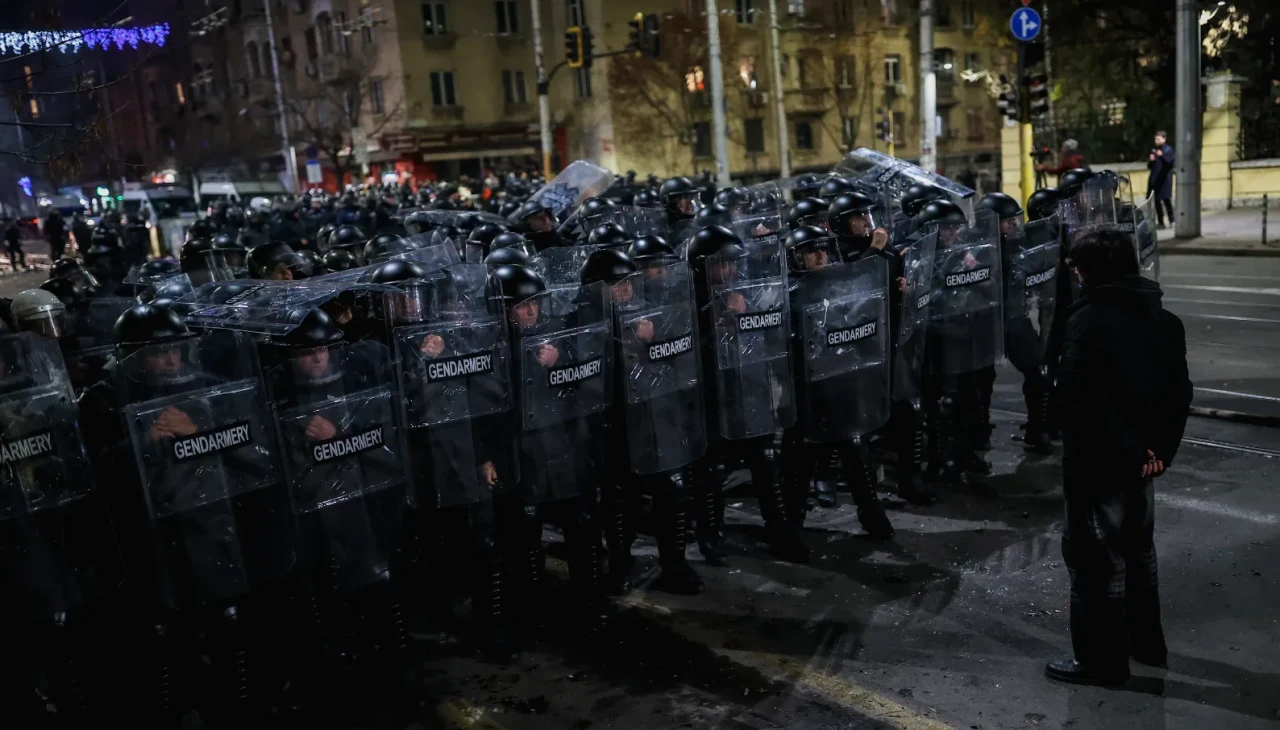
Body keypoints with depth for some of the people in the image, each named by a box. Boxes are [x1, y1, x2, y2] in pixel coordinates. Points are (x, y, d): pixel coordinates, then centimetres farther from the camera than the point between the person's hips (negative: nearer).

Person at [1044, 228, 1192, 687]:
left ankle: (1102, 659, 14)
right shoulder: (1164, 319, 7)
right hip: (1141, 459, 8)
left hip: (1100, 461, -8)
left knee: (1096, 559, 3)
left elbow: (1078, 403, -23)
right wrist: (1160, 449, 3)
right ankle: (1147, 643, 37)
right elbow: (1180, 393, 7)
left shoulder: (1087, 320, -19)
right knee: (1137, 547, 23)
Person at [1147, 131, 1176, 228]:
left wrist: (1162, 156, -32)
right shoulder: (1154, 151, 16)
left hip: (1164, 179, -6)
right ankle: (1160, 222, 11)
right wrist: (1151, 160, -3)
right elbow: (1149, 166, 18)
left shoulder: (1168, 149, -3)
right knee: (1157, 200, 6)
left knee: (1166, 199, -8)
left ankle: (1172, 221, -2)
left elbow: (1170, 162, -17)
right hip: (1154, 179, 6)